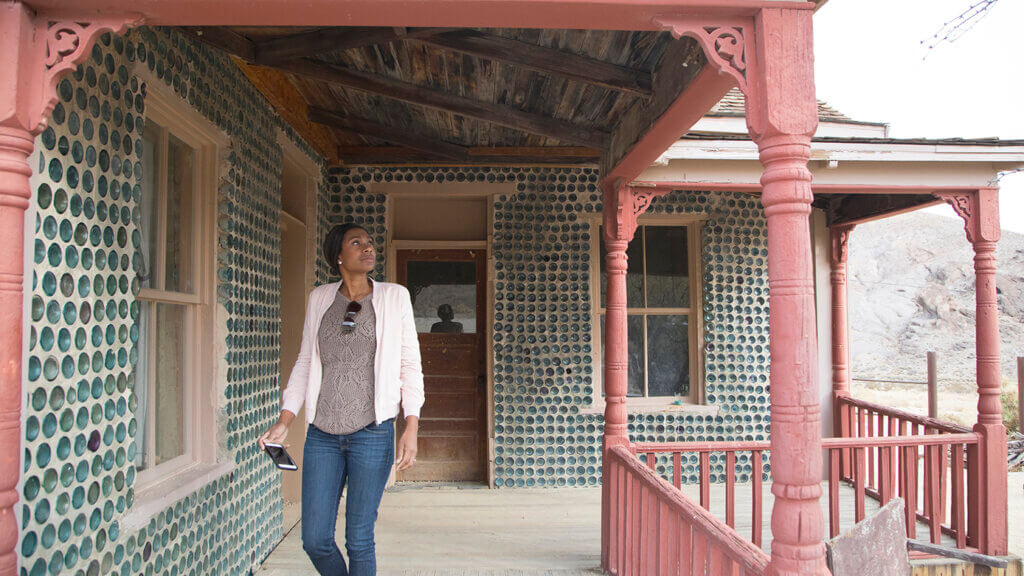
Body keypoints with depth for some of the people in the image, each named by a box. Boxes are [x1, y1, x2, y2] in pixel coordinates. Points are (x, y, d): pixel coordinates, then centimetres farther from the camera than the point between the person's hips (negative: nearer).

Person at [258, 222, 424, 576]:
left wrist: (411, 428, -8)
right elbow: (305, 362, 13)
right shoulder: (320, 298, 9)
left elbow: (410, 365, 1)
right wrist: (283, 423, 4)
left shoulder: (394, 297, 2)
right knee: (315, 539, 6)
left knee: (359, 540, 3)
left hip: (372, 433, -2)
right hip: (322, 434, 3)